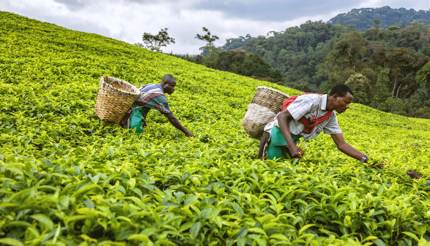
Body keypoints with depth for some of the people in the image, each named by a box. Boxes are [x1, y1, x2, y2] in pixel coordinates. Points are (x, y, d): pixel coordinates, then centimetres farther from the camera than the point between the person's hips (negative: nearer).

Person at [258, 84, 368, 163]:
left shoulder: (331, 116, 2)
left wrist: (364, 158, -10)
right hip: (278, 133, -8)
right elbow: (282, 117, -28)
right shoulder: (312, 100, -23)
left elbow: (341, 144, 3)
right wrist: (292, 146, -37)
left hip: (292, 140, 8)